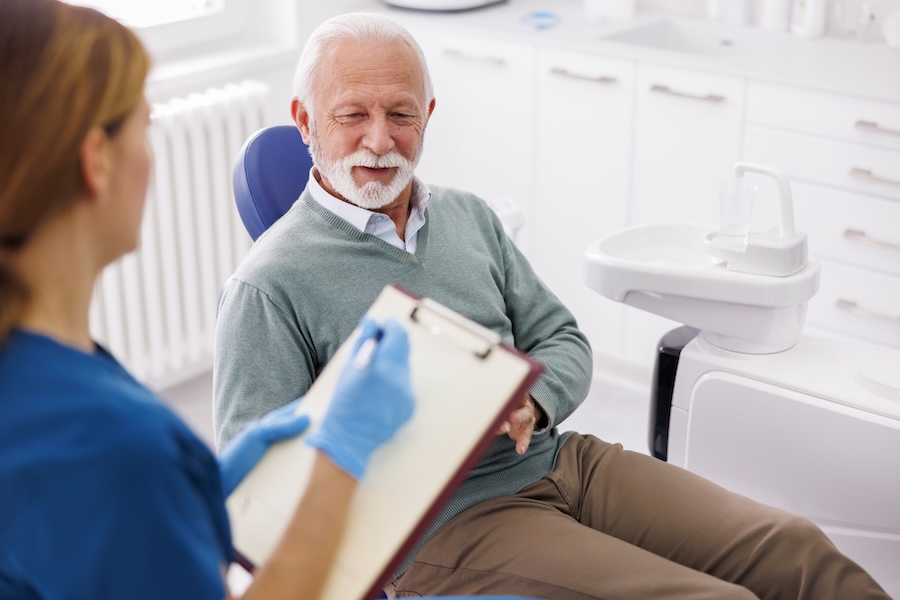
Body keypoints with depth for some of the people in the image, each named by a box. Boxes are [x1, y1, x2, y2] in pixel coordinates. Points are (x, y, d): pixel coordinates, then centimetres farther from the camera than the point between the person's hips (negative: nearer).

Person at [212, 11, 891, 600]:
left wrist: (527, 402, -8)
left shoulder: (468, 215, 13)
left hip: (562, 461, 6)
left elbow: (563, 340, 15)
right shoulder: (270, 287, -7)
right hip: (444, 525, -6)